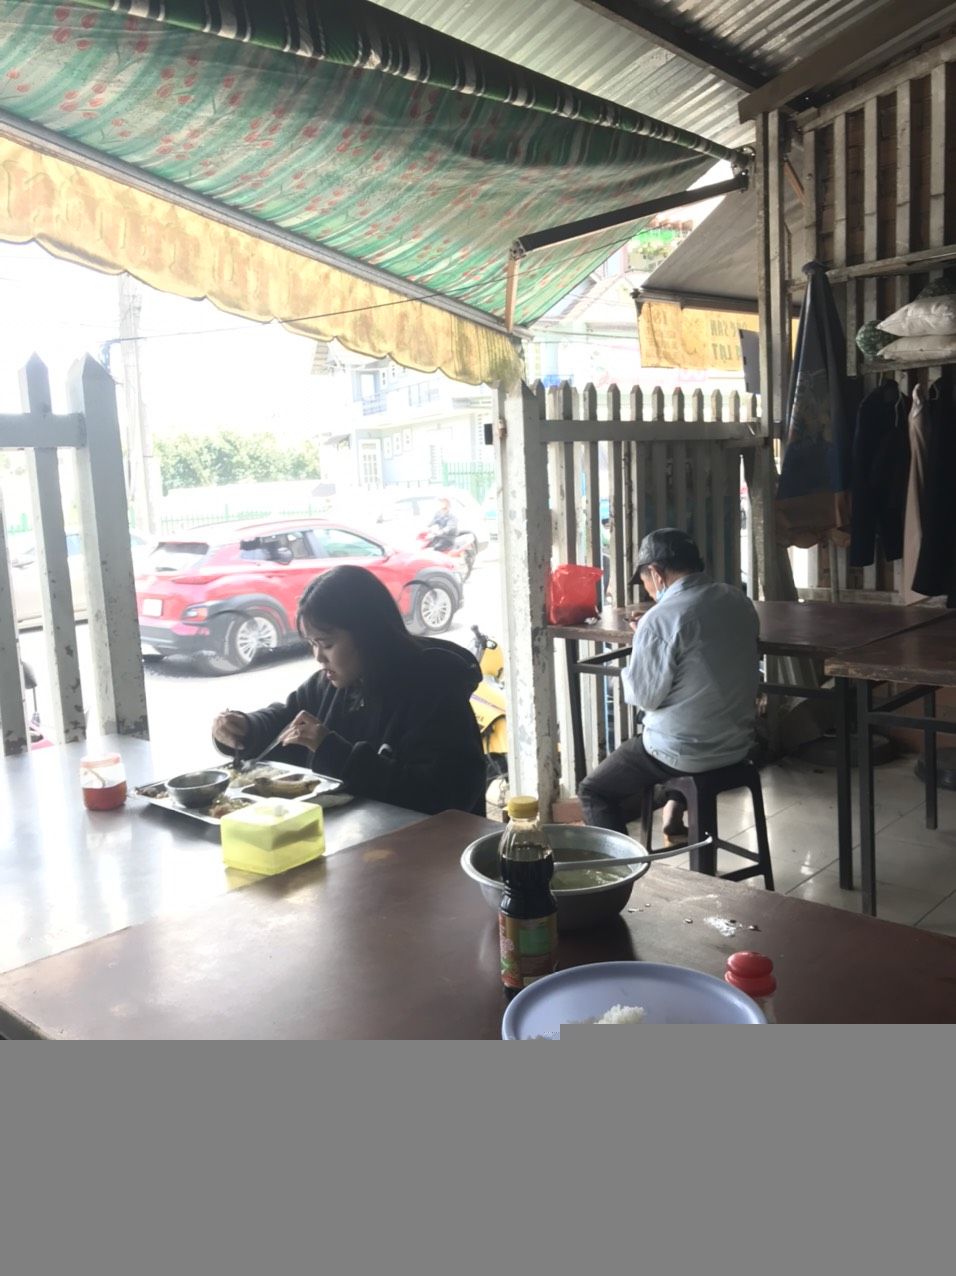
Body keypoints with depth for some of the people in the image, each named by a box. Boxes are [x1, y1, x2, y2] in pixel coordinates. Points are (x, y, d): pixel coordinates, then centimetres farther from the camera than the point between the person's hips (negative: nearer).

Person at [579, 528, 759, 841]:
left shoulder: (661, 619, -22)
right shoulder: (739, 601, 1)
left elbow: (646, 696, -15)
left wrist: (641, 644, 2)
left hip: (685, 752, -7)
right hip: (738, 743, 8)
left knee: (593, 792, 12)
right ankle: (674, 819, 35)